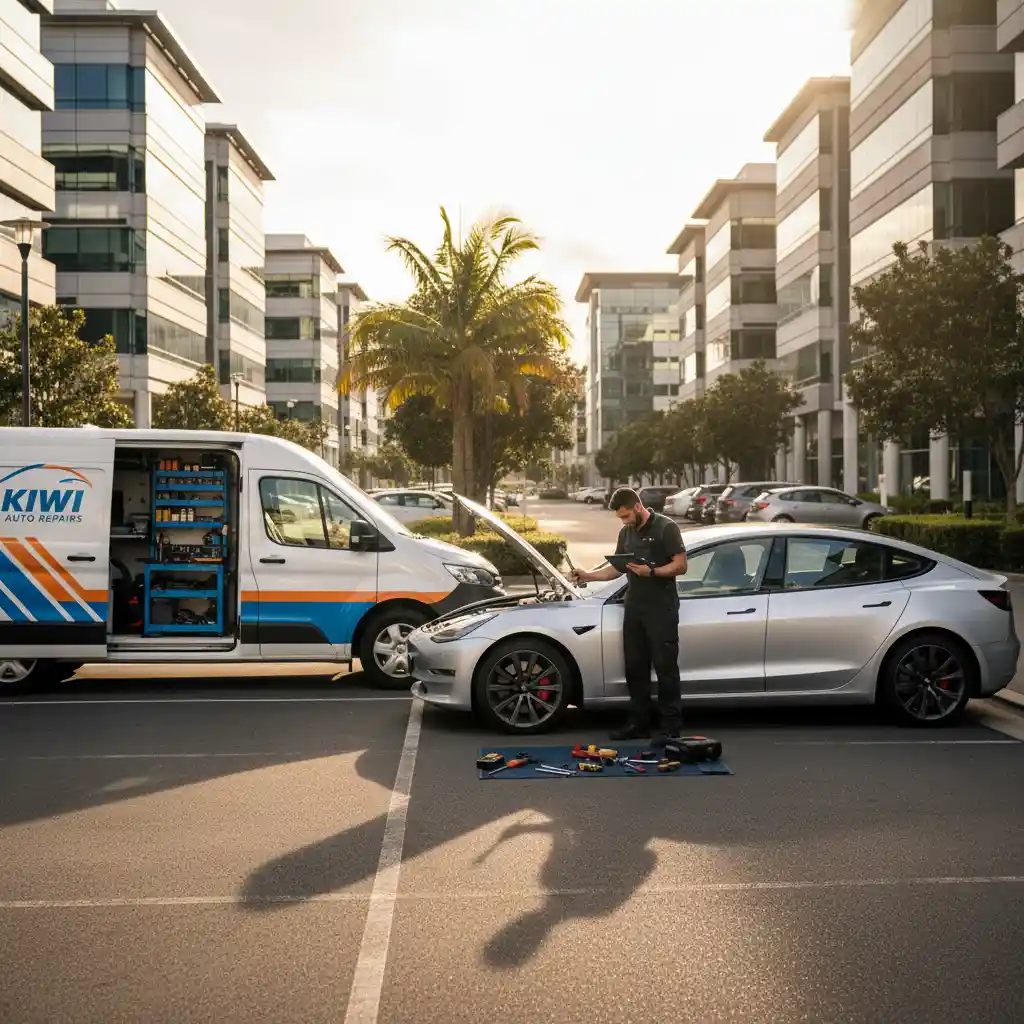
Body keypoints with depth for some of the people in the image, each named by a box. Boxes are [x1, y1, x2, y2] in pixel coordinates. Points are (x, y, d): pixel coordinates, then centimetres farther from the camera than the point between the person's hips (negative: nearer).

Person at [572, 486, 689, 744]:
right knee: (634, 666, 9)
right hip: (634, 607, 7)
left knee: (665, 666, -5)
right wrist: (589, 576, 6)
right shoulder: (626, 533, 15)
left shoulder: (666, 528, -7)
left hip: (661, 608, -7)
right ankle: (639, 723, 17)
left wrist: (651, 572, -22)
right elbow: (617, 568, 19)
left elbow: (681, 565, -10)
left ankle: (670, 726, 0)